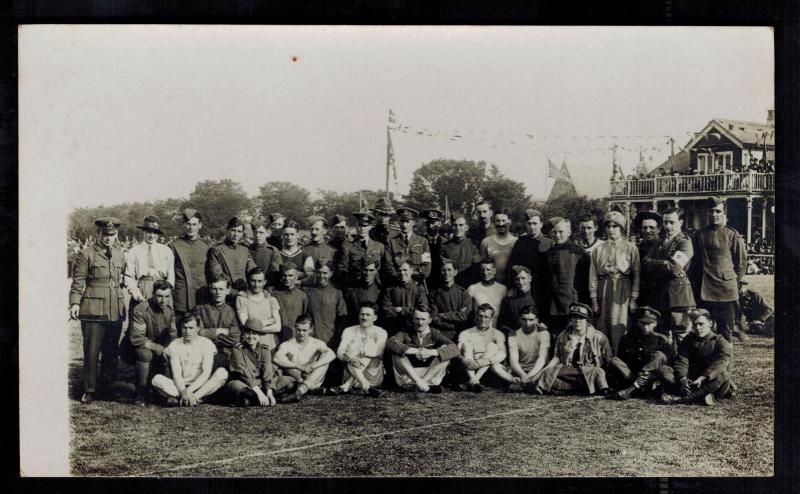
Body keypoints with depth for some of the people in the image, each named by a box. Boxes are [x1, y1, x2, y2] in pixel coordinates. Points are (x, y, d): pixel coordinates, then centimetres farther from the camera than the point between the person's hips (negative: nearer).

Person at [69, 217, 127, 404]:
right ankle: (89, 390, 7)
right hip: (93, 309, -4)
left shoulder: (120, 256, 13)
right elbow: (78, 281, -5)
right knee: (91, 352, -2)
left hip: (116, 310, 5)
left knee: (111, 352, 10)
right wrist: (75, 303, -13)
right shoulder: (86, 254, -2)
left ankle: (108, 388, 22)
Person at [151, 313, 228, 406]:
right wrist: (183, 391, -28)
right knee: (157, 379, -25)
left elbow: (206, 373, -11)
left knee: (222, 372, -28)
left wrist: (189, 390, -23)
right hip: (180, 387, 0)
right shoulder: (174, 345, 0)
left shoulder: (206, 344, -2)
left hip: (200, 386, 0)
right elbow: (176, 375, -8)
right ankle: (198, 398, -31)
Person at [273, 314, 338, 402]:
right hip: (294, 379, -1)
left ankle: (300, 391, -39)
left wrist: (313, 365, -34)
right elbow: (277, 358, -27)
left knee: (324, 357, -21)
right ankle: (312, 388, -29)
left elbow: (331, 354, -21)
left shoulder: (317, 343, 0)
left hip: (313, 380, 2)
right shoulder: (287, 345, -5)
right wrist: (299, 367, -33)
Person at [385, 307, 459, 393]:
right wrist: (414, 351, -30)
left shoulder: (434, 334, 2)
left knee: (445, 349, -17)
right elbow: (389, 343, -20)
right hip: (408, 375, 0)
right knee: (396, 351, -19)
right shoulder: (406, 333, 2)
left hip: (430, 375, 0)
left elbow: (454, 349, -14)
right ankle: (419, 382, -28)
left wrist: (431, 352, -30)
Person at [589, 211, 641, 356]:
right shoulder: (598, 250, 11)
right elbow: (593, 276, 8)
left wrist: (633, 299, -6)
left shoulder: (630, 248, 5)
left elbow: (636, 275, 1)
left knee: (619, 331, -7)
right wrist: (594, 299, 0)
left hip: (622, 291, -2)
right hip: (604, 291, 2)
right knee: (603, 329, 1)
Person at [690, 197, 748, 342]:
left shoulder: (733, 235, 0)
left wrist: (733, 280, 5)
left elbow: (742, 262, 7)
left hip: (727, 291, -2)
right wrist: (697, 283, 11)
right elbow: (694, 261, 15)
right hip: (704, 291, 2)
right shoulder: (699, 235, 7)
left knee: (726, 333, 2)